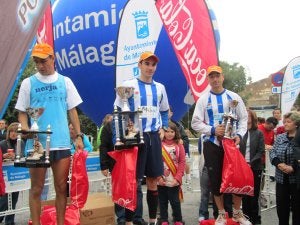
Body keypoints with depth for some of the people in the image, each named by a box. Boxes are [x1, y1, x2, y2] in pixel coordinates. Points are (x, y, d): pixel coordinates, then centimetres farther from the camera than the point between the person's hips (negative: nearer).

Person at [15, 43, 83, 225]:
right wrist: (25, 128, -13)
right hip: (36, 144, -1)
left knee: (61, 187, 7)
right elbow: (22, 112, 7)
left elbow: (72, 110, 9)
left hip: (62, 143, 1)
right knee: (36, 188, 5)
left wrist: (79, 136, 2)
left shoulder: (65, 81, 8)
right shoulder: (28, 83, 5)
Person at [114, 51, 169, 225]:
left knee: (153, 180, 9)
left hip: (153, 137, 5)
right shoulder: (128, 85, -1)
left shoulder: (160, 88, 13)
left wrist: (163, 129, 8)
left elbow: (164, 111, 23)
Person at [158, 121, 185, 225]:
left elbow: (182, 162, -2)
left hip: (174, 181, -1)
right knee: (162, 201, 11)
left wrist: (177, 178, -10)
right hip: (161, 181, 1)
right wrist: (158, 177, -9)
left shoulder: (179, 145, 0)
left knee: (175, 201, 5)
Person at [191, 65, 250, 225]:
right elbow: (195, 123, 0)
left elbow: (243, 118, 7)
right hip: (212, 145, 0)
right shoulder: (203, 99, 2)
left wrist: (239, 135, -10)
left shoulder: (234, 97, 6)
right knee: (216, 179, 5)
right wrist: (212, 130, -14)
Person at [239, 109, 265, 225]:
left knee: (254, 194, 5)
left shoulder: (258, 133, 0)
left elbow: (261, 151, -4)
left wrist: (250, 162, -14)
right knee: (244, 194, 8)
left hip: (255, 168, -1)